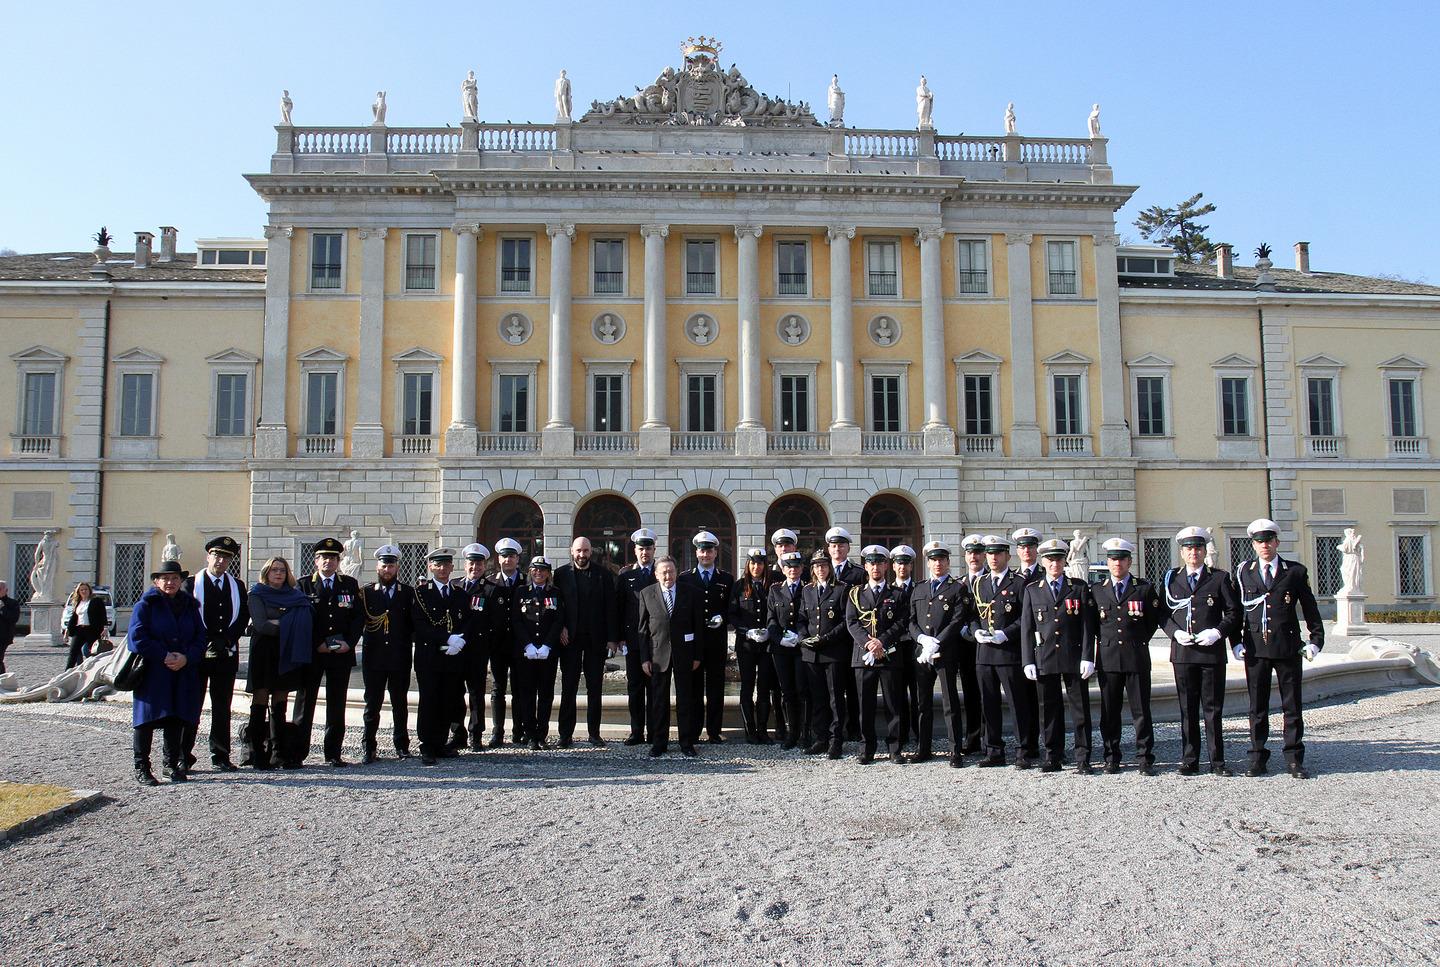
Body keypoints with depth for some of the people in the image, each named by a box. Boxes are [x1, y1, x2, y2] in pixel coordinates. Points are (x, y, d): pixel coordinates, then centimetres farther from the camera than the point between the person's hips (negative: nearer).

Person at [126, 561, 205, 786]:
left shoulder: (190, 605, 12)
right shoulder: (146, 604, -1)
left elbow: (201, 637, 8)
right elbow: (136, 637, -10)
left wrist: (186, 657, -10)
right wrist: (164, 656, -15)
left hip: (183, 673, 4)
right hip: (152, 673, -4)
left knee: (177, 719, 7)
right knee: (148, 719, -2)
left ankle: (172, 764, 19)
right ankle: (141, 767, 8)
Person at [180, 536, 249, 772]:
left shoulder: (237, 586, 12)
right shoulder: (191, 584, 3)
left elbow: (244, 617, 6)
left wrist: (225, 640, -9)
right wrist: (207, 643, -12)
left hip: (227, 655, 3)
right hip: (197, 653, -3)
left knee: (222, 707, 6)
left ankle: (220, 756, 12)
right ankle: (183, 756, 7)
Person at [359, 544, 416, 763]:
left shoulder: (408, 593, 6)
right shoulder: (366, 592, 7)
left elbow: (415, 623, 4)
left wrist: (414, 645, -6)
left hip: (400, 657, 0)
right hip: (373, 657, 0)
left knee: (400, 703, 8)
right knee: (372, 703, 3)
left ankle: (401, 745, 18)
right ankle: (368, 748, 10)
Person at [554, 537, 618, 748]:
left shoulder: (603, 574, 4)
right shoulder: (561, 574, 5)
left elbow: (610, 607, 2)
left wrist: (612, 637, -4)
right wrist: (561, 628, -8)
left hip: (596, 638, 0)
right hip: (570, 637, 0)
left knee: (595, 688, 6)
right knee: (568, 687, 2)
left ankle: (594, 733, 13)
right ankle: (566, 734, 8)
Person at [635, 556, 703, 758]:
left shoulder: (691, 593, 1)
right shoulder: (646, 594, 2)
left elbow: (699, 625, 2)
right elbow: (642, 628, 3)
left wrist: (697, 656, -1)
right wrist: (644, 658, -2)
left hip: (684, 653, 0)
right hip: (658, 654, 0)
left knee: (685, 700, 5)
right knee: (658, 701, 5)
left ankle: (687, 743, 14)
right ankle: (659, 743, 15)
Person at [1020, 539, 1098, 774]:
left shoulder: (1080, 588, 5)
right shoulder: (1032, 591, 8)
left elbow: (1088, 626, 1)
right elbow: (1026, 629, 6)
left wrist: (1087, 657, -7)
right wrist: (1028, 662, 0)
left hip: (1074, 658, -1)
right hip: (1044, 659, 1)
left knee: (1080, 709, 1)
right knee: (1050, 710, 6)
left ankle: (1083, 759, 8)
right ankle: (1053, 757, 15)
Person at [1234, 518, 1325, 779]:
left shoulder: (1295, 571, 4)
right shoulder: (1243, 572, 7)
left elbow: (1310, 610, 7)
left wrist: (1315, 641, 0)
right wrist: (1236, 643, 2)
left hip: (1288, 648, -1)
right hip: (1255, 648, 1)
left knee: (1292, 705, 4)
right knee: (1257, 707, 6)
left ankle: (1294, 759, 13)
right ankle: (1257, 758, 13)